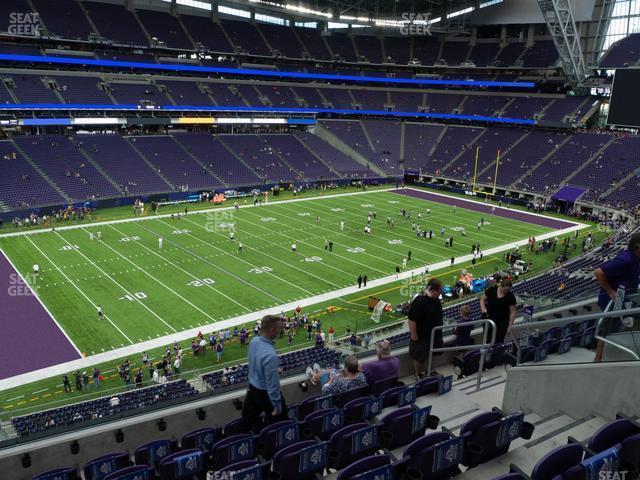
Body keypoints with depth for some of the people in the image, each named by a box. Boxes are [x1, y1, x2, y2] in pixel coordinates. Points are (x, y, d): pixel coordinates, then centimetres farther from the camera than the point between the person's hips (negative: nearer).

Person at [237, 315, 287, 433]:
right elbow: (272, 384, -28)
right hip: (265, 393, -7)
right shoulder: (270, 355, -36)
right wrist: (277, 406, -16)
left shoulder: (254, 341, -11)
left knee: (247, 421, 23)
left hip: (252, 388, 7)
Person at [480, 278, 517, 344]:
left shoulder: (510, 296, -11)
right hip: (488, 319, 1)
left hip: (502, 322, -1)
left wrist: (510, 326, -10)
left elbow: (512, 312, -6)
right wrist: (483, 308, -14)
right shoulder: (491, 290, -9)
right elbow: (482, 300, 5)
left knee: (499, 341, -1)